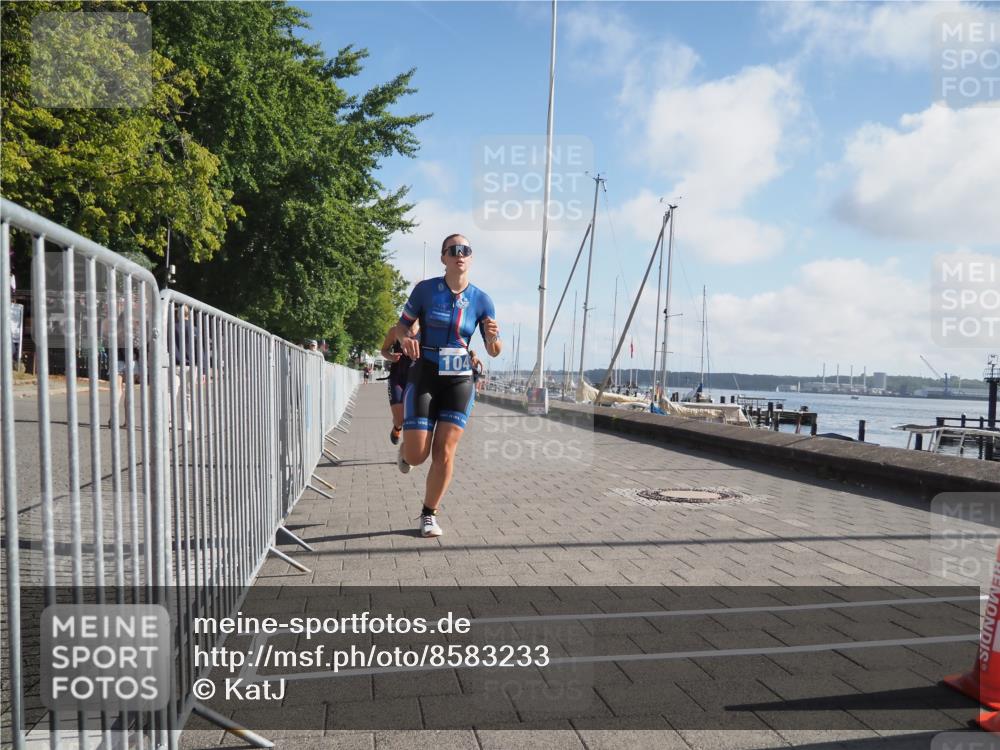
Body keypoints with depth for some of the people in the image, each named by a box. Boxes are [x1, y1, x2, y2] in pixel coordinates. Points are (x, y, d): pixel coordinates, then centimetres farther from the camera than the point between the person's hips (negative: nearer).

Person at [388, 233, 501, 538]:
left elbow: (494, 351, 3)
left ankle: (429, 514, 15)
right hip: (424, 376, -1)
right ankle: (406, 450, 35)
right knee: (417, 456, -4)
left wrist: (492, 336, -20)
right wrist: (404, 338, -19)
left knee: (445, 452, -5)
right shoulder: (425, 289, -6)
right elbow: (401, 325, 5)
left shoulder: (481, 300, -3)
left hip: (459, 380, 1)